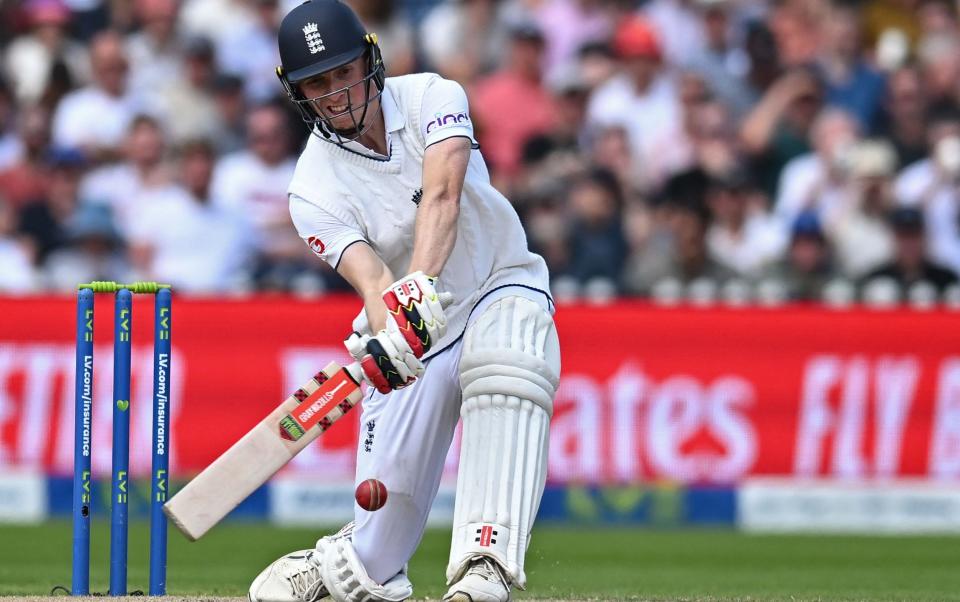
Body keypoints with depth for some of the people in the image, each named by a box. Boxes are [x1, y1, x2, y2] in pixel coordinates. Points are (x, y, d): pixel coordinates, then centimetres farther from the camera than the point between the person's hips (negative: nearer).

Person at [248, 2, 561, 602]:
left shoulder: (431, 98, -14)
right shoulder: (314, 190, -13)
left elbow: (442, 195, -32)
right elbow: (367, 271, -29)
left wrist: (418, 285, -49)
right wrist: (383, 328, -52)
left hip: (503, 287, -2)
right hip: (413, 330, 2)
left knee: (505, 360, -37)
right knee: (389, 496, -4)